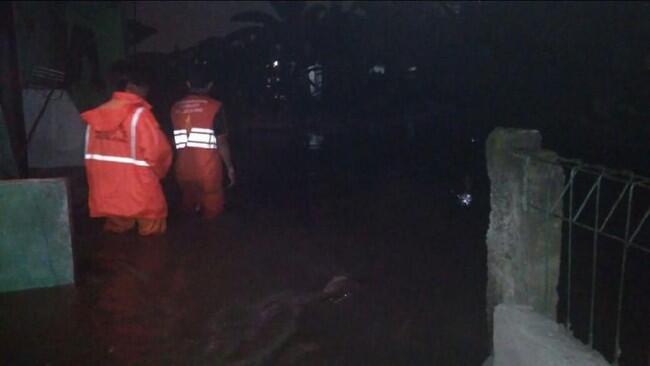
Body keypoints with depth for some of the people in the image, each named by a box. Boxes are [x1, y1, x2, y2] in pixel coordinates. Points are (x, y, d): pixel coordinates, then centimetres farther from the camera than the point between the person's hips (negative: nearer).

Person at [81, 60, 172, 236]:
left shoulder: (97, 115, 5)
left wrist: (98, 186, 18)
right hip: (140, 197, -6)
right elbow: (158, 151, -16)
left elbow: (91, 156, 9)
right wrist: (158, 172, 6)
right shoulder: (139, 114, -14)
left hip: (107, 196, 6)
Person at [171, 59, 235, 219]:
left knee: (189, 209, 19)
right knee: (212, 211, 9)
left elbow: (173, 143, 9)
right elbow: (221, 143, -10)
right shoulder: (214, 107, -10)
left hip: (184, 170, 5)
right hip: (208, 171, -5)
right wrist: (230, 167, 2)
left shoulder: (176, 108, 4)